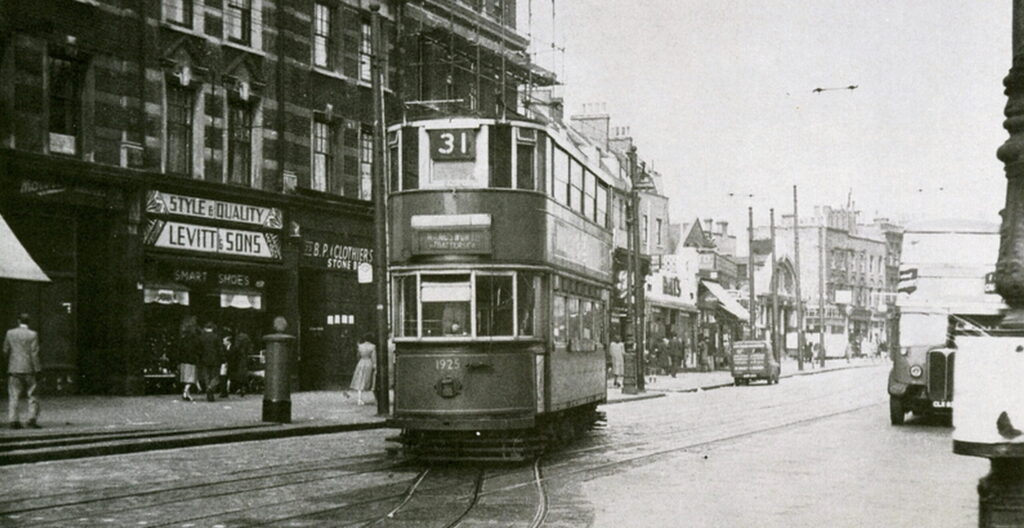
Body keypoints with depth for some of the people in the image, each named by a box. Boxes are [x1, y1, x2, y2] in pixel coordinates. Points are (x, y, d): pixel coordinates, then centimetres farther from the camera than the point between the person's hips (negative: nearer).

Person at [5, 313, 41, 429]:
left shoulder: (10, 333, 3)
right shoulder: (33, 334, -6)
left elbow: (5, 351, 7)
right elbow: (34, 353, -9)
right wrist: (37, 368, -4)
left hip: (13, 369, 2)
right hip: (28, 369, -2)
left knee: (13, 396, 5)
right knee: (32, 395, 5)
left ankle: (13, 420, -1)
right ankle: (32, 418, -5)